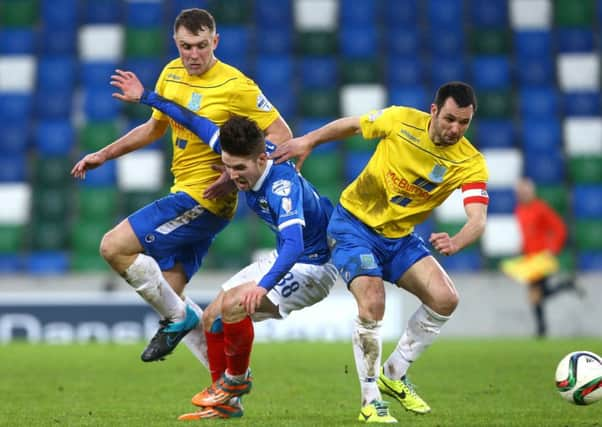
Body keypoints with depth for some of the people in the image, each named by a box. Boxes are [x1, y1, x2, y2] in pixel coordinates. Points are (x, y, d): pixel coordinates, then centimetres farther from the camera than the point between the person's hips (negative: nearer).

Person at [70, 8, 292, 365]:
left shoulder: (236, 86, -14)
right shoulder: (172, 74, 9)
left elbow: (282, 135, -13)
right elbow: (154, 128, 25)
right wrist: (104, 155, 21)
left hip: (205, 198, -8)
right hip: (184, 193, 8)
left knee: (114, 246, -15)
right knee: (169, 291, 6)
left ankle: (177, 317, -1)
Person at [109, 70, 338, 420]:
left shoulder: (283, 186, -34)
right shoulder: (244, 156, -11)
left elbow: (294, 243, -48)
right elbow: (197, 123, 3)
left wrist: (264, 286, -64)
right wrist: (146, 97, 6)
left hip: (312, 266, -9)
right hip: (283, 259, 9)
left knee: (233, 306, -28)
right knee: (212, 318, 4)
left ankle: (237, 379, -3)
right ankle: (224, 402, 16)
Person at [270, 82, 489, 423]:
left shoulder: (471, 163, -16)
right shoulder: (402, 120, -18)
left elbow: (478, 219, -30)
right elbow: (351, 125, 1)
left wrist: (455, 243, -50)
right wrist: (308, 141, -6)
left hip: (400, 236, 4)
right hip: (355, 223, -3)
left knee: (445, 299, -12)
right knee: (372, 304, -23)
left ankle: (394, 374, 10)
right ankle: (370, 401, -9)